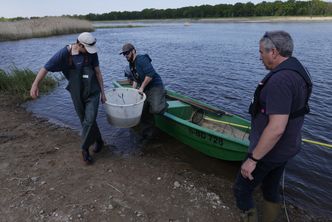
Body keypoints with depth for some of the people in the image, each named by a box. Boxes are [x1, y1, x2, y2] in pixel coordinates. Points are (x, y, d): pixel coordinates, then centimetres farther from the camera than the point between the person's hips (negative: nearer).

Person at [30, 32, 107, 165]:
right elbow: (45, 68, -9)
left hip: (92, 93, -1)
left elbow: (98, 72, -3)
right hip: (77, 95, 1)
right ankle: (98, 141, 33)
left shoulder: (91, 52, -10)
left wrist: (102, 92, -1)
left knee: (89, 121, -8)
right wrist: (35, 84, -19)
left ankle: (85, 149, 10)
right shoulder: (64, 53, -13)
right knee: (85, 121, 12)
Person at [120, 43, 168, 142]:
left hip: (155, 86, -8)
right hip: (144, 90, 9)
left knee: (155, 109, -27)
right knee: (144, 113, 7)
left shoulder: (141, 59, -14)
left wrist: (141, 88, -19)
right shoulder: (131, 65, 14)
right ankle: (147, 134, 22)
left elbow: (150, 74, -23)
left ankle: (162, 99, 8)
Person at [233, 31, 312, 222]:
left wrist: (252, 159, -24)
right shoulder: (297, 70, 4)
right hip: (286, 147, 10)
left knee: (242, 190, 8)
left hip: (269, 150, -10)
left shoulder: (280, 80, -28)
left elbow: (276, 128, -32)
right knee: (271, 190, 24)